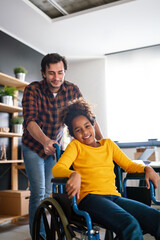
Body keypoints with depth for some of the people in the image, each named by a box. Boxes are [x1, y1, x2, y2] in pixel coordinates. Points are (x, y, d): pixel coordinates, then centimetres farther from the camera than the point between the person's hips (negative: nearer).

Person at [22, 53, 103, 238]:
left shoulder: (72, 90, -11)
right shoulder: (32, 90, -19)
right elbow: (30, 121, -31)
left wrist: (101, 139, -26)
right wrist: (45, 141, -49)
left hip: (55, 146, 3)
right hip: (34, 146, -3)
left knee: (49, 192, 11)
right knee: (38, 192, -7)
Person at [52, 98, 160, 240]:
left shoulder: (108, 144, 25)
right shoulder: (76, 145, 12)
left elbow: (128, 165, 25)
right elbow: (57, 168, -3)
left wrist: (147, 168, 4)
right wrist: (74, 174, -26)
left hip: (115, 196, 5)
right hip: (90, 197, -4)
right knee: (131, 226, -33)